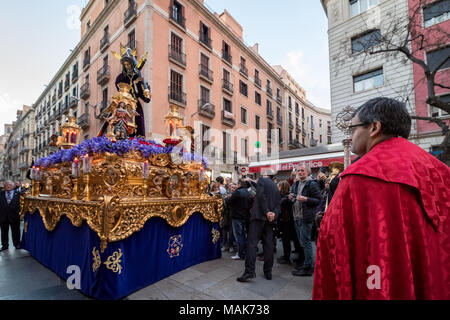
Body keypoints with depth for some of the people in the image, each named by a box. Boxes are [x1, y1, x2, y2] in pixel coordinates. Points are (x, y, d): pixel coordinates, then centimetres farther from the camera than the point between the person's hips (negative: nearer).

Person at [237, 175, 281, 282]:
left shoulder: (262, 180, 2)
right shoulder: (276, 187, 21)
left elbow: (261, 196, -13)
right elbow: (278, 204, 11)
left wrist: (266, 212, -14)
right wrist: (274, 213, -3)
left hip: (259, 215, -6)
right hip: (270, 218, 7)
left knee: (252, 243, -7)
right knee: (268, 244, 9)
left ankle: (249, 271, -12)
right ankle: (268, 272, 13)